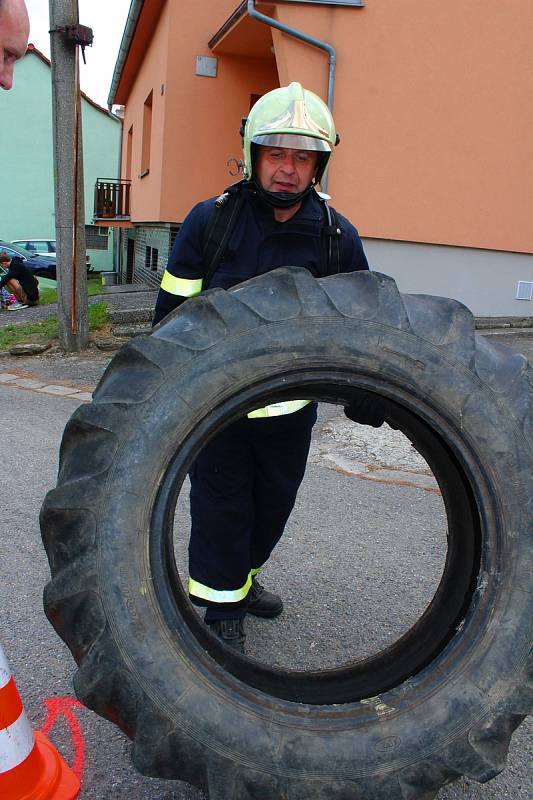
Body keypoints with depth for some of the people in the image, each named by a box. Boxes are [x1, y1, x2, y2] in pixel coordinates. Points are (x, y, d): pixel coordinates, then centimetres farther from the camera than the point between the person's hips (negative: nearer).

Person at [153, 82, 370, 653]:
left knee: (273, 503, 18)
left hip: (292, 405, 3)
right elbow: (172, 311, -3)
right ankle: (222, 610, 28)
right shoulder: (210, 220, -9)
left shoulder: (338, 236, -4)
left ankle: (241, 580, 44)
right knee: (222, 505, 7)